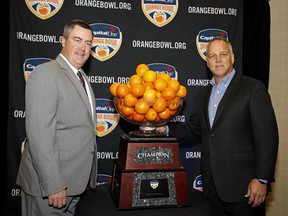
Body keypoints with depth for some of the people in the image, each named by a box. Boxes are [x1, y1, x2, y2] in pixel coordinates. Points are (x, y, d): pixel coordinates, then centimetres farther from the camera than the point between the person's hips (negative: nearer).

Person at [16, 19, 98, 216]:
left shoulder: (81, 77, 13)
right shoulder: (45, 73, -15)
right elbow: (40, 134, -23)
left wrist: (87, 177, 15)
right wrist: (53, 185, -24)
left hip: (74, 181, 8)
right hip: (50, 183, -8)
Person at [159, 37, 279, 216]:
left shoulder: (253, 88, -8)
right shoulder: (203, 94, 14)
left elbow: (267, 137, -12)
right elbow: (194, 127, 20)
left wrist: (261, 179, -17)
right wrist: (167, 128, 5)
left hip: (241, 183, -6)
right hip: (213, 183, 6)